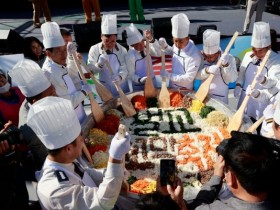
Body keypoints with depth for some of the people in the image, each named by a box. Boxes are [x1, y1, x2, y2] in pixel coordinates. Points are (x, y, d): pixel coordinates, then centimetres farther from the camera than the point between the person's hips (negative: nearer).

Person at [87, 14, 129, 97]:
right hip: (104, 88, 0)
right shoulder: (94, 49, -11)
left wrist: (120, 77, -38)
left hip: (121, 86, 0)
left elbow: (124, 69, -16)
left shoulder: (122, 50, -10)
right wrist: (99, 64, -31)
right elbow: (90, 70, -11)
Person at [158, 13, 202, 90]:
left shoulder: (194, 55, -25)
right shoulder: (176, 46, -6)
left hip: (184, 90, -5)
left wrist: (168, 75, -22)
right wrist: (165, 46, -2)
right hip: (172, 86, 5)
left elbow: (189, 78, -21)